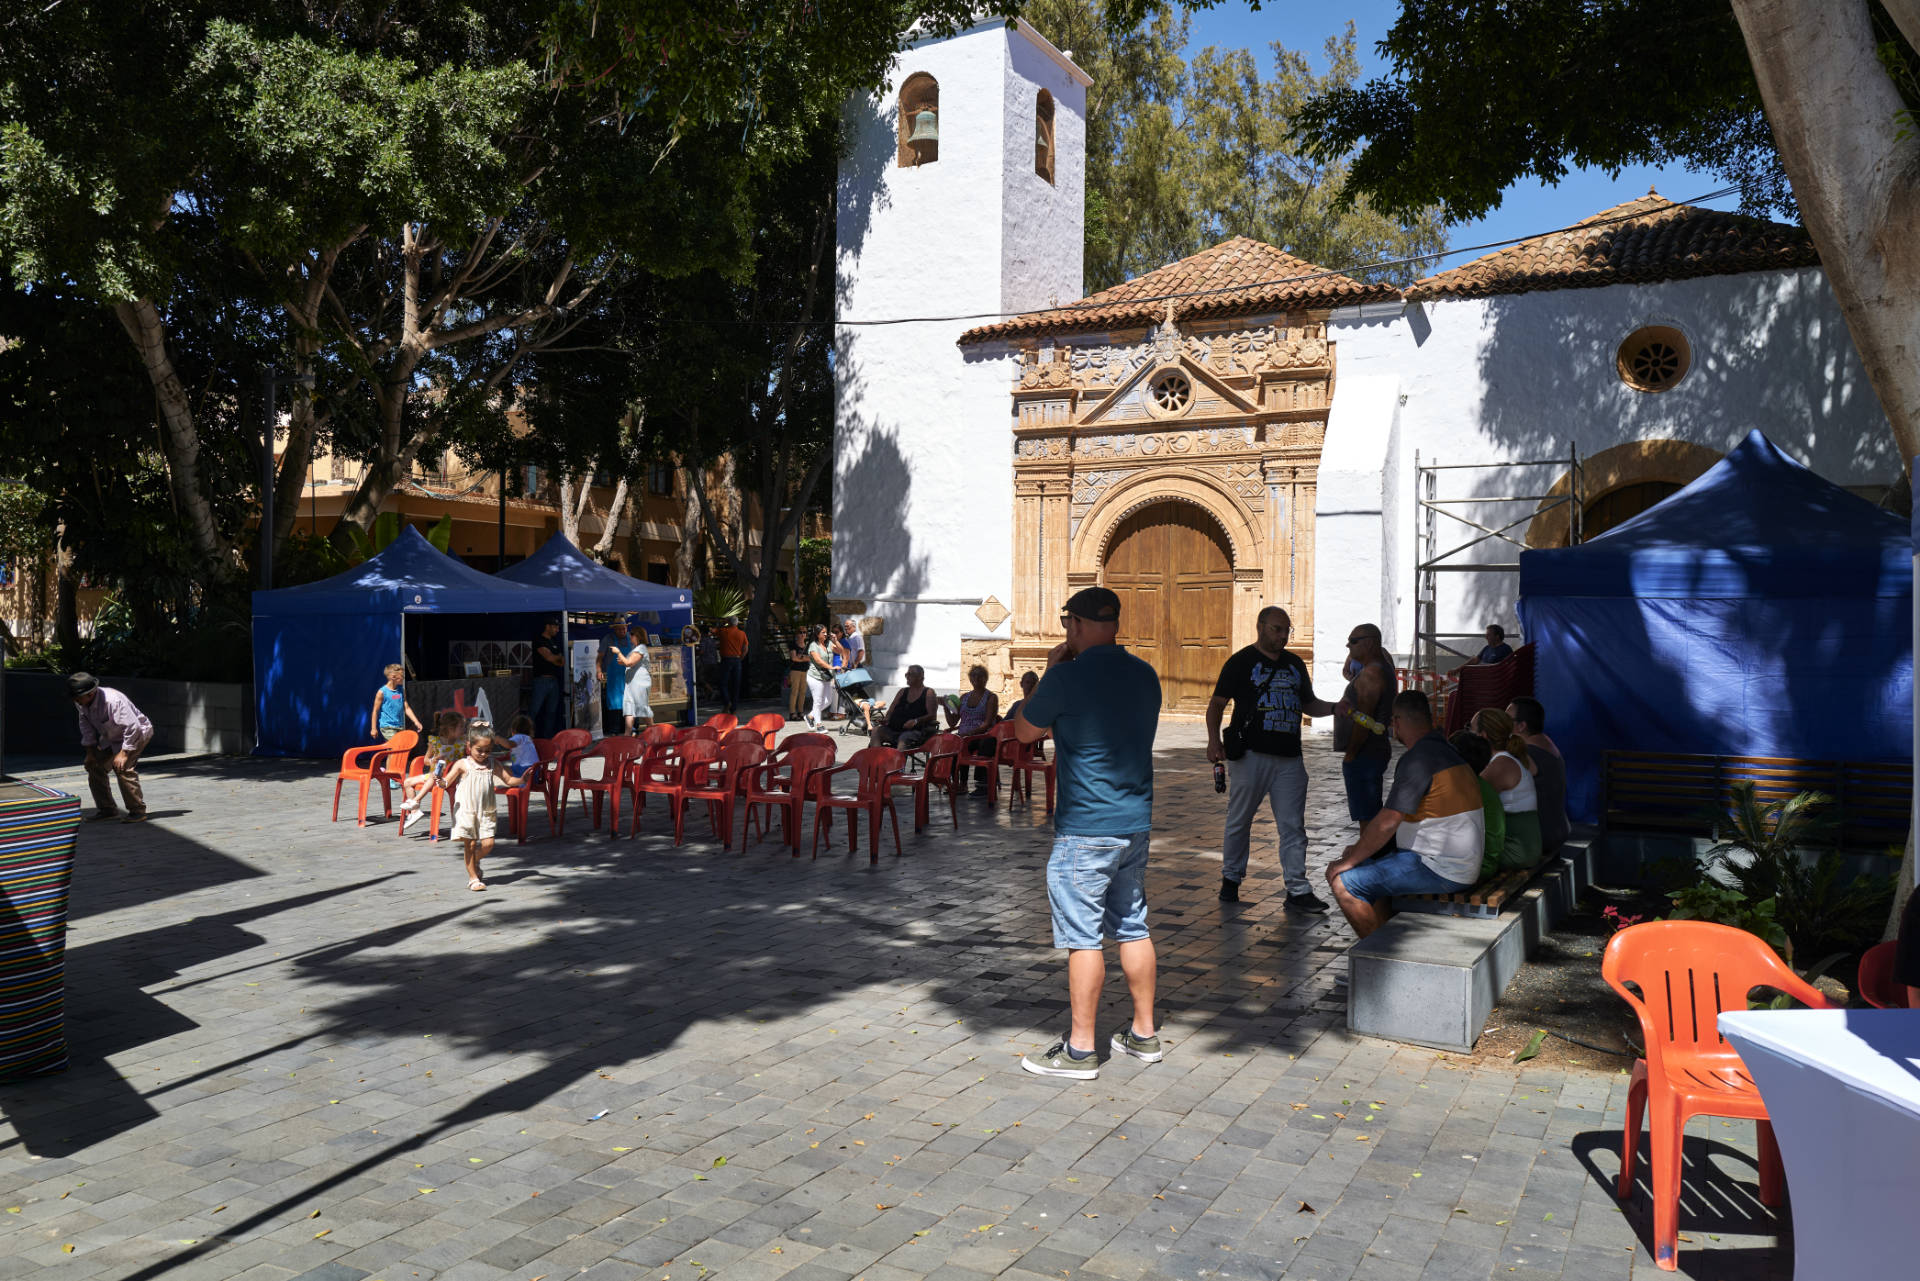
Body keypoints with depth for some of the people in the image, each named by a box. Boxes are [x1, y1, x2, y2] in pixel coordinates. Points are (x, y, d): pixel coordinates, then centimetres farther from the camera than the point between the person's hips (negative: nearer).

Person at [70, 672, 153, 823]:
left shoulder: (113, 701, -36)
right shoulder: (82, 703, -11)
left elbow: (133, 727, -34)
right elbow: (86, 725, 5)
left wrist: (123, 753, -30)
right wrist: (90, 751, 2)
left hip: (137, 734, -9)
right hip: (112, 737, 9)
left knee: (123, 768, -25)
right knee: (94, 766, 5)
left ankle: (137, 812, -16)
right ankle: (106, 809, 19)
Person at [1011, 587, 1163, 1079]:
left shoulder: (1068, 677, -15)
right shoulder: (1145, 675, 7)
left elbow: (1024, 732, 0)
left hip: (1085, 827, -7)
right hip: (1137, 822, 7)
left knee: (1083, 936, 0)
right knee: (1132, 926, 16)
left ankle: (1080, 1049, 7)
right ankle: (1144, 1033, 25)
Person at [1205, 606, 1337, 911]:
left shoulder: (1295, 664, 17)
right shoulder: (1241, 662, 0)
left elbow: (1308, 704, 25)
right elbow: (1217, 703, -2)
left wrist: (1336, 708, 6)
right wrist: (1214, 739, -16)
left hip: (1289, 758, 4)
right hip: (1250, 755, -4)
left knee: (1293, 826, 2)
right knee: (1239, 821, 6)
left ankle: (1298, 890, 4)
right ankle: (1231, 878, 22)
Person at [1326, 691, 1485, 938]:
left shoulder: (1418, 758, -19)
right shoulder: (1444, 749, 14)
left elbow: (1387, 823, -21)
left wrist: (1350, 859, -10)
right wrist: (1361, 848, 20)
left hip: (1442, 871, -11)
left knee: (1343, 881, -12)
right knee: (1374, 857, 23)